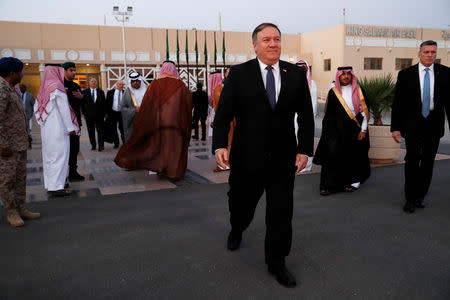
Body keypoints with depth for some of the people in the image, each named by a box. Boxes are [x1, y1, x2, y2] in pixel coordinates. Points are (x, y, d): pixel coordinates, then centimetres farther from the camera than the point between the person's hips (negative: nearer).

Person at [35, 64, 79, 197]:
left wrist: (43, 121, 21)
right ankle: (56, 187, -7)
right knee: (60, 155, -6)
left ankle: (50, 184, 21)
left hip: (46, 128, 8)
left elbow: (37, 106, 17)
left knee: (49, 155, 13)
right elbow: (63, 109, -16)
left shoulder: (44, 87, 11)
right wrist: (70, 127, -15)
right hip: (58, 128, -8)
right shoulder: (57, 86, -12)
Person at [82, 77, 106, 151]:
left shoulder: (101, 92, 8)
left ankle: (101, 145, 1)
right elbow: (83, 103, 6)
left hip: (99, 115, 0)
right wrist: (84, 113, 0)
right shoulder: (85, 92, 6)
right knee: (91, 131, 5)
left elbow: (104, 103, 7)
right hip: (89, 115, 1)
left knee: (100, 130, -2)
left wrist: (103, 113, 0)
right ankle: (93, 145, 15)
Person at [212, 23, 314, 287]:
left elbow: (306, 116, 6)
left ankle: (276, 262, 26)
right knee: (241, 203, 18)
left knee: (281, 212, 6)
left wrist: (304, 149, -3)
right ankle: (237, 231, 52)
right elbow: (223, 113, -6)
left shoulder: (296, 75, 4)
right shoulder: (239, 74, -2)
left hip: (283, 158, 1)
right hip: (247, 156, -1)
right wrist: (220, 145, -19)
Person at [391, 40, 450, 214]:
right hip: (413, 125, -2)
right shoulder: (406, 74, 0)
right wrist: (395, 127, -6)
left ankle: (420, 196, 23)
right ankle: (410, 199, 1)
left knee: (428, 162, 9)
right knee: (412, 159, -11)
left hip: (434, 125, 2)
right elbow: (397, 103, 0)